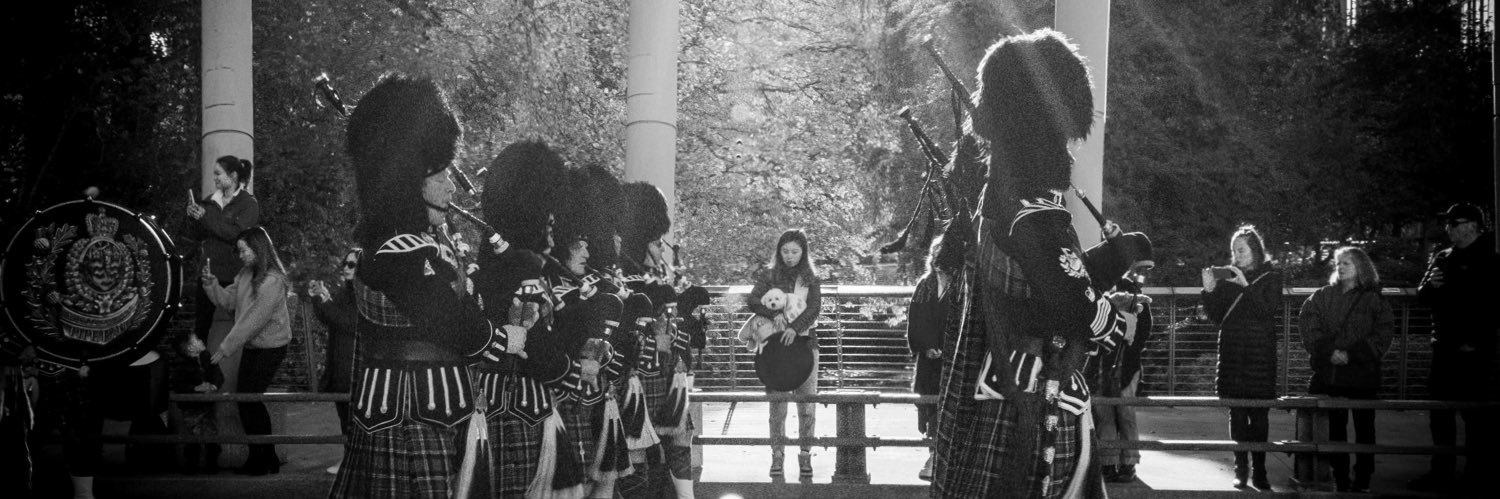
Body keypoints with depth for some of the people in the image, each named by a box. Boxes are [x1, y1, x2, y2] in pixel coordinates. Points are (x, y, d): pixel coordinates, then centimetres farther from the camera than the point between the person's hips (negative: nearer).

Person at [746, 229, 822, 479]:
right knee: (777, 404, 0)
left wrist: (795, 327, -23)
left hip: (805, 341, 0)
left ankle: (805, 455, 5)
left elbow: (815, 307, -7)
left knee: (807, 404, -2)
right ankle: (777, 455, 5)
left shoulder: (810, 278, 7)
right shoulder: (769, 276, 6)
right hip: (776, 343, 0)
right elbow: (752, 300, -7)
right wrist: (775, 314, -24)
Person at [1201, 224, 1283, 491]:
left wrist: (1246, 287, -17)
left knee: (1259, 414, -3)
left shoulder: (1270, 278, 3)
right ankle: (1241, 469, 5)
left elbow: (1268, 311, -10)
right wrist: (1209, 291, -8)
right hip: (1232, 353, 2)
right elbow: (1217, 317, 7)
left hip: (1260, 355, -2)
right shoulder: (1226, 276, 8)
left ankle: (1259, 471, 1)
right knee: (1236, 413, 0)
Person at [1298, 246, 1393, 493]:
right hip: (1329, 373, 2)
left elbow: (1383, 333, -6)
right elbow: (1308, 325, 1)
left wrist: (1353, 354, -15)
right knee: (1335, 427, 7)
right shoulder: (1322, 296, 8)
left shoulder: (1373, 299, 0)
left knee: (1364, 427, 3)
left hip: (1362, 373, -2)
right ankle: (1340, 479, 14)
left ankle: (1363, 481, 9)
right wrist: (1328, 351, -13)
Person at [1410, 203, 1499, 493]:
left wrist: (1476, 340, -17)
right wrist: (1429, 286, -6)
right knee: (1440, 414, 10)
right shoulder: (1442, 259, 15)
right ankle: (1441, 472, 18)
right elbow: (1422, 298, 16)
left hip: (1475, 350, -7)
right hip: (1444, 347, 7)